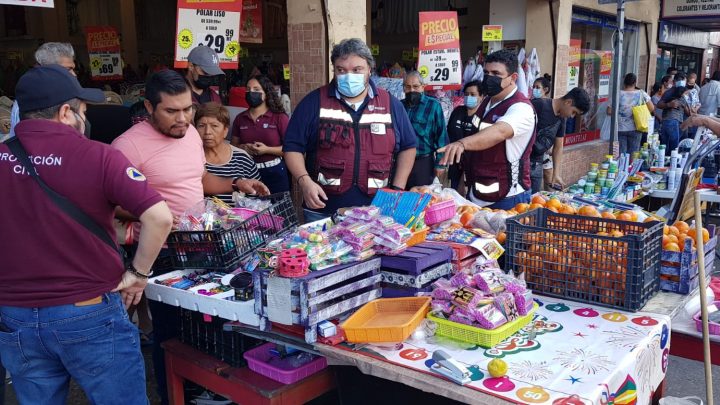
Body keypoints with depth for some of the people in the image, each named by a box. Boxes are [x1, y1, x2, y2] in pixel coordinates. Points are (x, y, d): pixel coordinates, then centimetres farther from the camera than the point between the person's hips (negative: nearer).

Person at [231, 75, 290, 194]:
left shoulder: (279, 117, -3)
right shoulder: (240, 118, 8)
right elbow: (234, 145, 15)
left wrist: (267, 149, -18)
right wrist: (243, 148, -7)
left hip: (275, 173, -3)